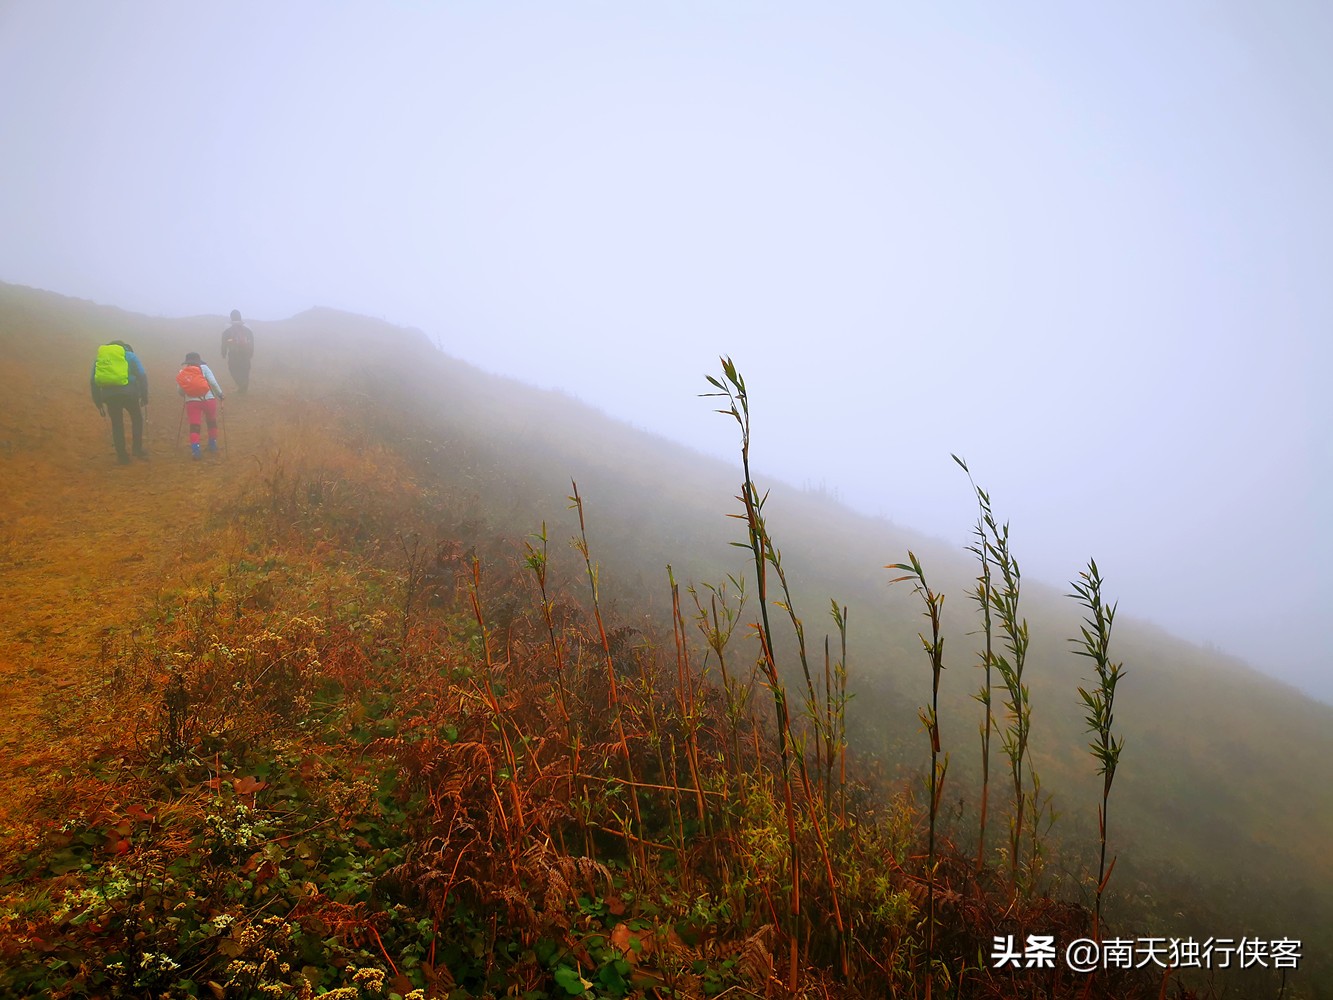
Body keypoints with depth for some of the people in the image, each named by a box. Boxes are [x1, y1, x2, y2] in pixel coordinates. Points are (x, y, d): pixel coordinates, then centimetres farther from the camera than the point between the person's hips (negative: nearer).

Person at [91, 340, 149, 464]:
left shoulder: (100, 357, 21)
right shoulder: (130, 356, 14)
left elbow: (93, 381, 17)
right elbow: (142, 376, 2)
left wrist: (98, 403, 20)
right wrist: (144, 398, 4)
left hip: (108, 395, 2)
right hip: (128, 392, -2)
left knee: (116, 423, 14)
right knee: (137, 418, 20)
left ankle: (122, 455, 16)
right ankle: (137, 450, 16)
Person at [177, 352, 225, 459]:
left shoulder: (181, 373, 8)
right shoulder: (203, 368, 0)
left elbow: (181, 391, 7)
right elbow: (213, 382, -10)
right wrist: (220, 393, 1)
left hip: (191, 401, 1)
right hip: (208, 399, -1)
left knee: (194, 425, 3)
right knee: (212, 422, 20)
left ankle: (195, 448, -12)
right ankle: (213, 445, 28)